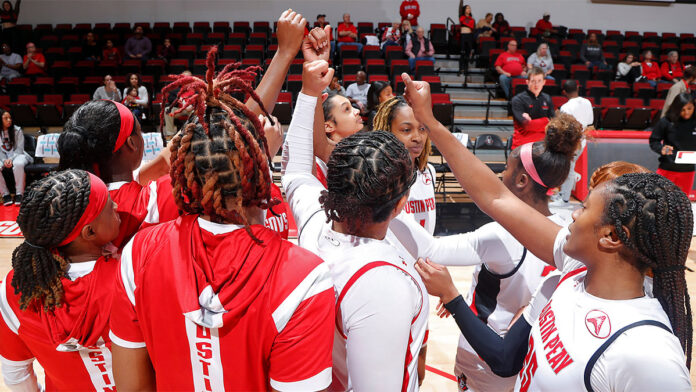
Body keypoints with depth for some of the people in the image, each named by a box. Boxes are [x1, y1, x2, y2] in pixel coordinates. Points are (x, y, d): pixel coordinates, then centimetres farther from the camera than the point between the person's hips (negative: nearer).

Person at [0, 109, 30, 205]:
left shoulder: (17, 130, 1)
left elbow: (19, 148, -3)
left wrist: (11, 159, -18)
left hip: (17, 155, -2)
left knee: (18, 164, -39)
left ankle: (19, 194, -29)